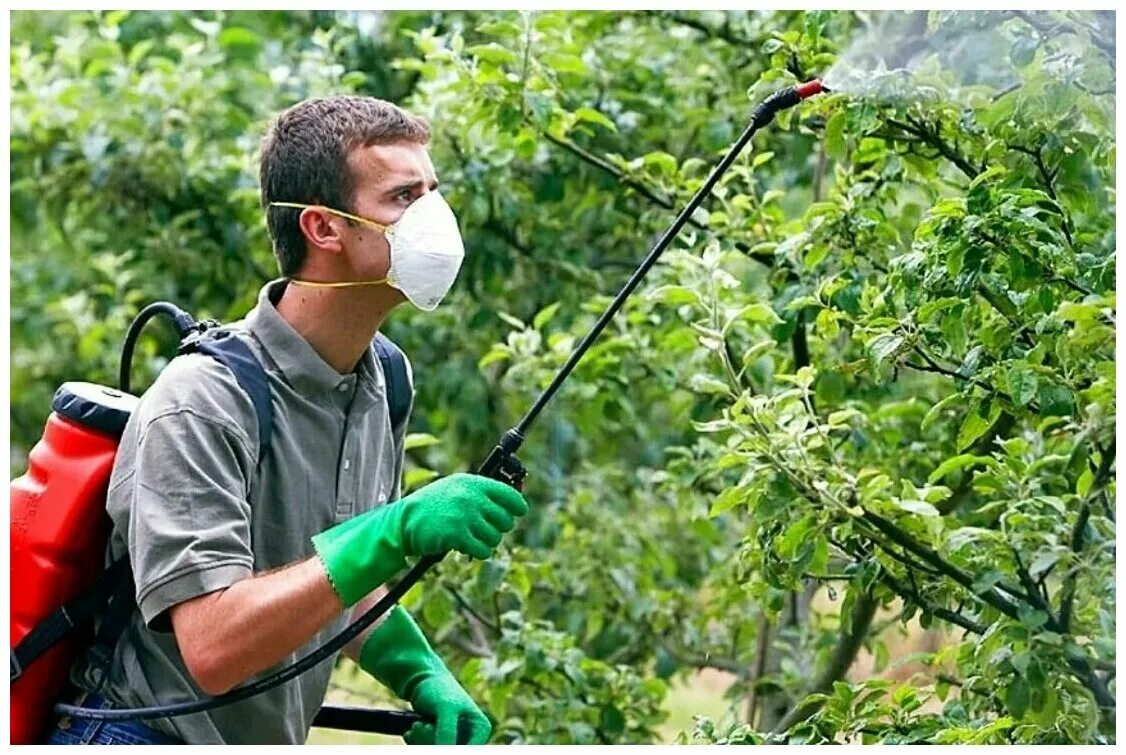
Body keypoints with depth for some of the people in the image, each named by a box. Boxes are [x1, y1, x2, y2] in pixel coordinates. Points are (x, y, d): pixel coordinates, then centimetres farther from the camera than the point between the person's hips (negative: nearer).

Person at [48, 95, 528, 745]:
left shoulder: (383, 384, 5)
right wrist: (395, 534, -31)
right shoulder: (201, 403, -19)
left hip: (273, 740, 7)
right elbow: (214, 648, -27)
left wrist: (426, 679, -1)